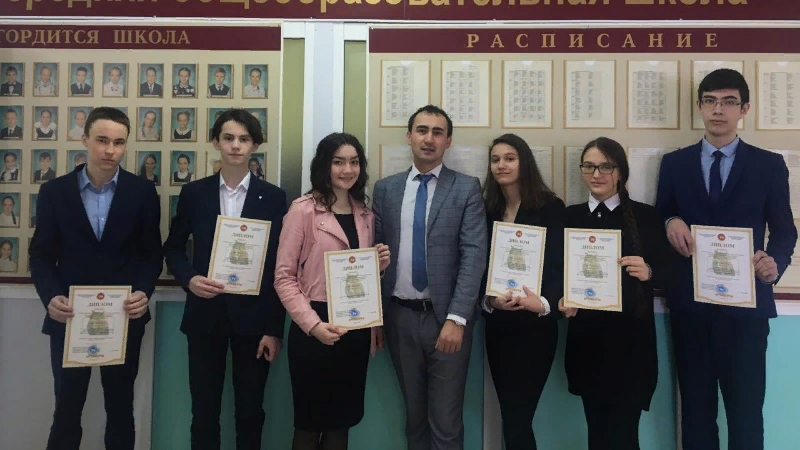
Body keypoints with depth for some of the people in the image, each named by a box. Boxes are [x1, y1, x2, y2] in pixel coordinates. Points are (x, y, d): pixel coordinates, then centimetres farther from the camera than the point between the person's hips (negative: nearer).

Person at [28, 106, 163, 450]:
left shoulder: (142, 192, -1)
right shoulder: (54, 191, 1)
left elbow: (152, 253, 1)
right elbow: (41, 255, 2)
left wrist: (144, 292, -16)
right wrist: (50, 297, -15)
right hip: (70, 318, 0)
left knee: (120, 407, 14)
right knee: (66, 407, 10)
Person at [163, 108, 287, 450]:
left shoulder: (273, 197, -1)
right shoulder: (194, 193, 3)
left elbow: (279, 266, -2)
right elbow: (173, 248, 12)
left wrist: (275, 329, -5)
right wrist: (189, 279, -10)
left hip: (253, 315, -1)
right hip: (205, 314, 1)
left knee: (250, 411, 10)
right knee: (204, 410, 11)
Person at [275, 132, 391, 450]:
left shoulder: (365, 214, 11)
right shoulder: (303, 210, -7)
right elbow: (283, 277, -10)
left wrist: (380, 265, -3)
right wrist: (313, 324, -19)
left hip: (356, 329, 5)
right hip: (315, 331, -5)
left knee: (342, 421, 14)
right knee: (309, 424, 9)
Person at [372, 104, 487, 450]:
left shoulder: (467, 188, -2)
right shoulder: (385, 189, 7)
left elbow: (474, 255, -9)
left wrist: (456, 318, -17)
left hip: (446, 316, -3)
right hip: (399, 316, 3)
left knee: (446, 422, 5)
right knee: (414, 416, 17)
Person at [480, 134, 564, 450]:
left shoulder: (550, 207, -4)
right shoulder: (487, 210, 7)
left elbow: (558, 265, -11)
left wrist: (544, 303, -29)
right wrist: (489, 299, -16)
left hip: (535, 325, -4)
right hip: (497, 325, 4)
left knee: (517, 419, -5)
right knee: (512, 417, 13)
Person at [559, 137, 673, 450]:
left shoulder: (645, 216, 2)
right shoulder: (571, 216, 8)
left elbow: (667, 273, -2)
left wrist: (648, 272, -22)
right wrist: (562, 300, -12)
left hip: (631, 339, -2)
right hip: (586, 338, 3)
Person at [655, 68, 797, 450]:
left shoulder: (769, 165, 5)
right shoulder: (674, 163, 8)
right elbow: (659, 222, 9)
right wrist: (671, 223, -14)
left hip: (745, 304, -1)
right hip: (689, 304, 1)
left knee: (746, 409, 5)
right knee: (695, 407, 12)